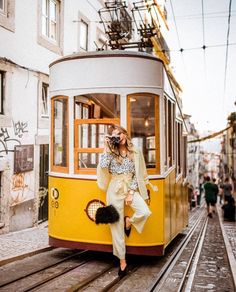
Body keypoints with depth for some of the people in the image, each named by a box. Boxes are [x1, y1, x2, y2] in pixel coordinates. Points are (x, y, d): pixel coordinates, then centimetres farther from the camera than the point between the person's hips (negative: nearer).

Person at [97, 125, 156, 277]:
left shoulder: (136, 153, 5)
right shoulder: (111, 152, 4)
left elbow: (138, 175, 3)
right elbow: (103, 166, -14)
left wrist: (131, 193, -6)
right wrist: (107, 147, -12)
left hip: (131, 189, 1)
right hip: (115, 190, 0)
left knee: (145, 212, -26)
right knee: (117, 227, 0)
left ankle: (129, 221, 9)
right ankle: (122, 261, 14)